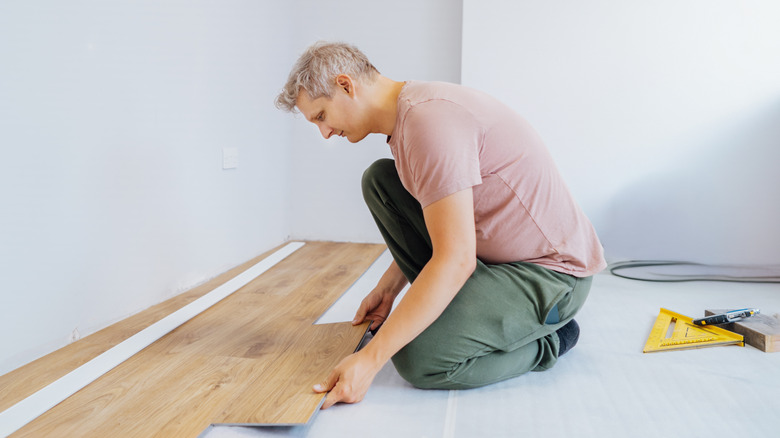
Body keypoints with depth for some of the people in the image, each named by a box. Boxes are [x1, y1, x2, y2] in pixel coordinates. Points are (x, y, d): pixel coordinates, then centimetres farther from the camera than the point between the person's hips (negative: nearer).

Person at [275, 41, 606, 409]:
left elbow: (455, 261, -30)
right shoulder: (406, 116, 6)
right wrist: (387, 289, 14)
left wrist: (370, 359, -29)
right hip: (493, 251, 10)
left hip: (552, 273, -9)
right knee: (380, 180, 4)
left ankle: (547, 340, 1)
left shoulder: (428, 118, -26)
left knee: (417, 359, -26)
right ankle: (458, 303, 9)